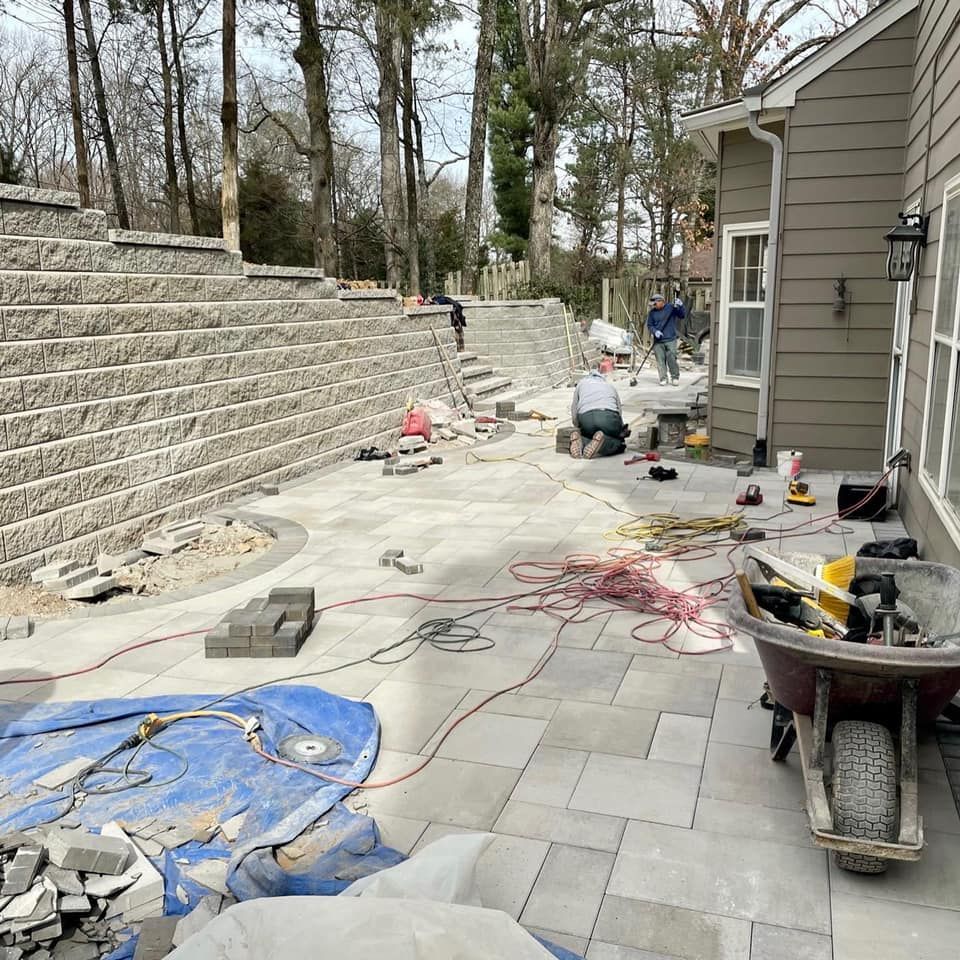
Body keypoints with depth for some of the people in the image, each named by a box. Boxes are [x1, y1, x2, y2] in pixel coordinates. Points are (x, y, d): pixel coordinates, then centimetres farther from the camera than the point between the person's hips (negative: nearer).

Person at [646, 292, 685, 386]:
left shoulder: (671, 308, 1)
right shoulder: (652, 312, 7)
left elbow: (682, 315, 0)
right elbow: (649, 325, 8)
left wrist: (680, 306, -18)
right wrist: (655, 331, -12)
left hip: (670, 340, -2)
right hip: (658, 341, 2)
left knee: (671, 359, -6)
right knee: (660, 360, -1)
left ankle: (675, 377, 9)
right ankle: (663, 378, 5)